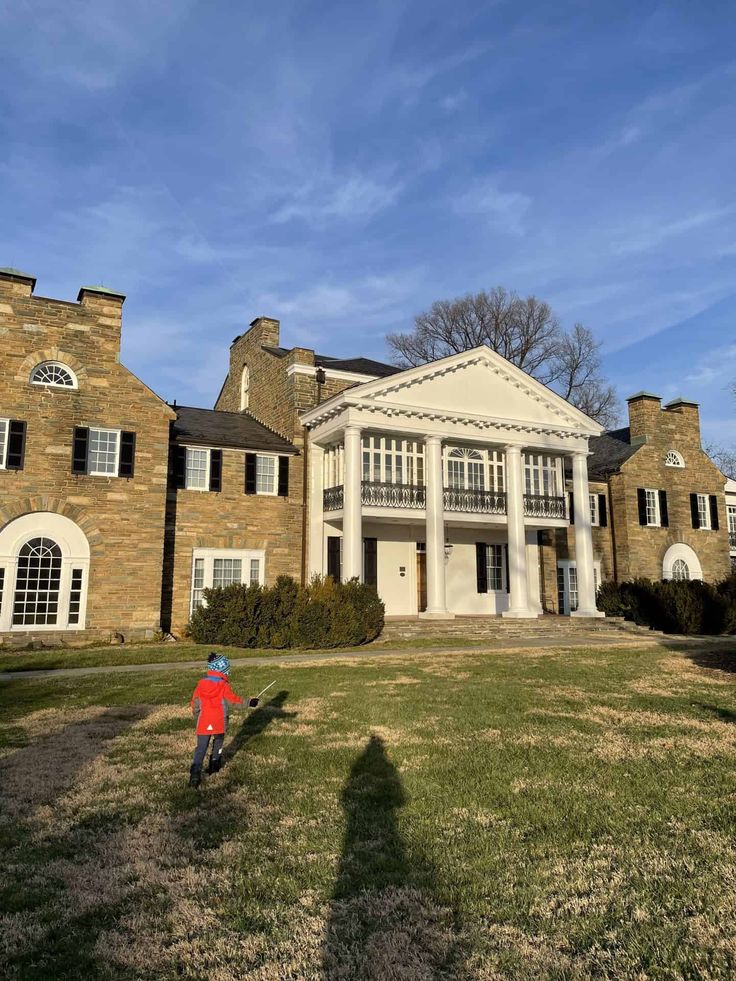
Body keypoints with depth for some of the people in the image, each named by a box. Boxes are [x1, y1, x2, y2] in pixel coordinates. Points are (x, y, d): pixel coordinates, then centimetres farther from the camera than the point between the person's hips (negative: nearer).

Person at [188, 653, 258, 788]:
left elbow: (194, 703, 6)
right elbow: (234, 700, -4)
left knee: (201, 748, 0)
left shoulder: (201, 684, 0)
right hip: (219, 723, -2)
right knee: (218, 742, 24)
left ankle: (195, 775, -14)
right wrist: (249, 703, 10)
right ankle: (214, 765, 37)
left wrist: (197, 716, 23)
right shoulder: (223, 685, -10)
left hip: (203, 724, 2)